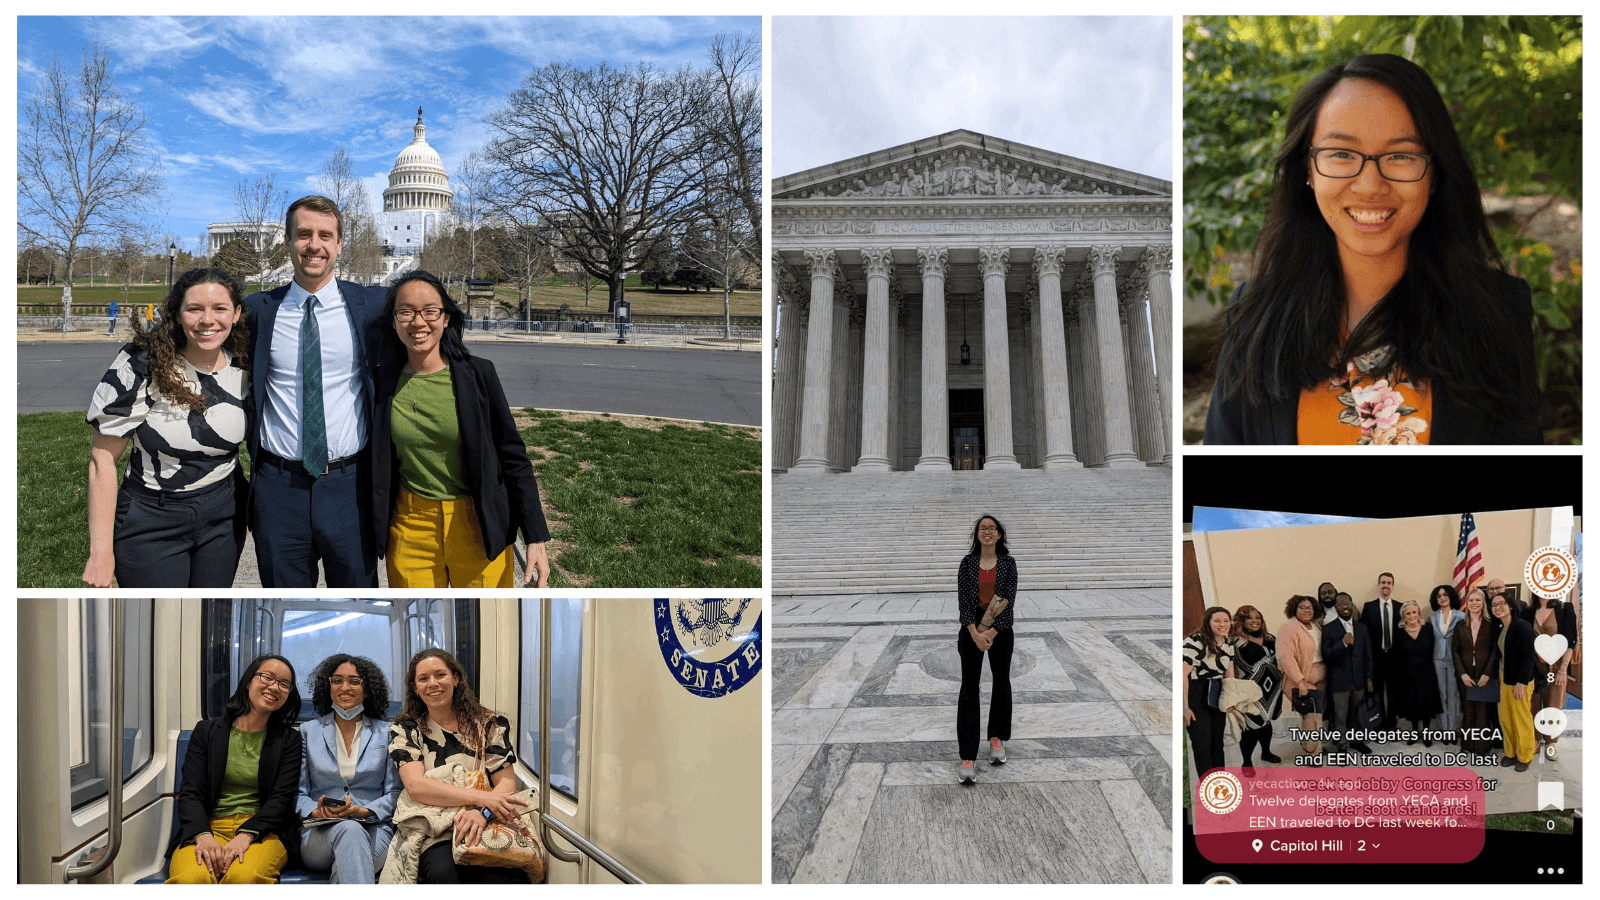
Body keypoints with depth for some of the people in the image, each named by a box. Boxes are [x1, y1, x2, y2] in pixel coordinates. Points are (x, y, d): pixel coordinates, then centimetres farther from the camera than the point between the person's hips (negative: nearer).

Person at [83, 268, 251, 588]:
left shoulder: (246, 368, -4)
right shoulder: (142, 366, -16)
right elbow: (102, 459, -14)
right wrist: (101, 552, -15)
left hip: (223, 515, 4)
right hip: (152, 522, -4)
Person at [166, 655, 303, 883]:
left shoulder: (289, 740, 13)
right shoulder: (207, 731, 13)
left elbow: (281, 798, 1)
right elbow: (190, 793, 4)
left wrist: (246, 835, -18)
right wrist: (202, 835, -17)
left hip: (262, 830, 0)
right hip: (209, 828, 1)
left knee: (244, 875, -36)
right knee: (191, 878, -34)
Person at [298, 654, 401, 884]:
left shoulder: (386, 733, 15)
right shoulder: (308, 732, 17)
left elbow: (395, 792, 9)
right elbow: (298, 793, 12)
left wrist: (363, 811, -11)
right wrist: (316, 812, -11)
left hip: (374, 828, 0)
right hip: (319, 834, 0)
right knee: (349, 830, -39)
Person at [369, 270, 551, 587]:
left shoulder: (478, 374, -7)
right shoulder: (384, 381, 0)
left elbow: (514, 457, -4)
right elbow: (378, 464, 11)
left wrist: (536, 538, -7)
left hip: (478, 528, -2)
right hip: (409, 529, 2)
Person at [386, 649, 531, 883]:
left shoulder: (490, 725, 14)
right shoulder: (405, 731, 11)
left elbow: (507, 783, 6)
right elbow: (416, 786, -5)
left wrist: (483, 812, -18)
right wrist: (481, 797, -16)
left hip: (488, 827, 0)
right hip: (435, 835, 0)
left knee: (506, 878, -34)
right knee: (442, 872, -37)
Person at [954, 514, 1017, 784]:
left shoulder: (1008, 563, -1)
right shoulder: (968, 562, -1)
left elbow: (1009, 600, -7)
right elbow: (963, 599, -6)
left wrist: (992, 633, -16)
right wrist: (975, 634, -16)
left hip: (1000, 629, 1)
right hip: (972, 628, -1)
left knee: (1001, 682, 12)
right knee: (969, 688, -3)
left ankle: (997, 739, 33)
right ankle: (968, 758, -4)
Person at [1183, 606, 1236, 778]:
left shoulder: (1229, 645, 6)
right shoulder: (1195, 642, -19)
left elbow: (1229, 675, 16)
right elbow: (1183, 675, -21)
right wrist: (1185, 707, -22)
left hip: (1216, 698, 7)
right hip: (1196, 698, -7)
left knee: (1217, 743, 12)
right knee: (1202, 745, -6)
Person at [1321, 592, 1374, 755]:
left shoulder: (1362, 628, 8)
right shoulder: (1329, 629, -6)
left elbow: (1368, 655, 10)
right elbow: (1326, 655, -12)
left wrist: (1369, 678, 6)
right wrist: (1343, 643, -24)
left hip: (1359, 679, 4)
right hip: (1339, 680, -4)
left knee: (1356, 714, 14)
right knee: (1340, 716, 4)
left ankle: (1355, 740, 30)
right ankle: (1342, 745, 15)